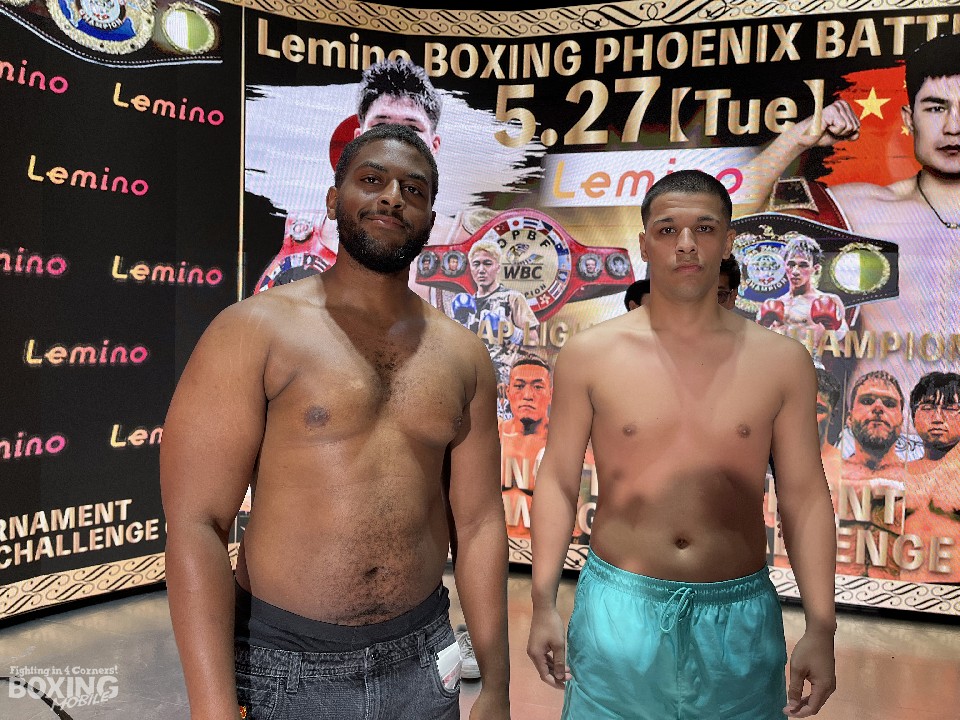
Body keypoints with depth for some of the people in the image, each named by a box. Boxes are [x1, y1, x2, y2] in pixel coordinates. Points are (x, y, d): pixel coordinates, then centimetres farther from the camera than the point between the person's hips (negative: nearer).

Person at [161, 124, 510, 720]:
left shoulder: (463, 355, 1)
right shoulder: (255, 330, -11)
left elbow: (478, 522, 4)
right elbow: (195, 525, -14)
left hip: (422, 659, 4)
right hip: (287, 668, -3)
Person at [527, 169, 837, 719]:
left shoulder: (782, 361, -1)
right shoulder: (590, 354, -4)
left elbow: (804, 495, 2)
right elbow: (558, 481, 0)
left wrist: (821, 627, 0)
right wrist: (544, 604, -3)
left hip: (740, 616, 1)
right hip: (618, 610, -1)